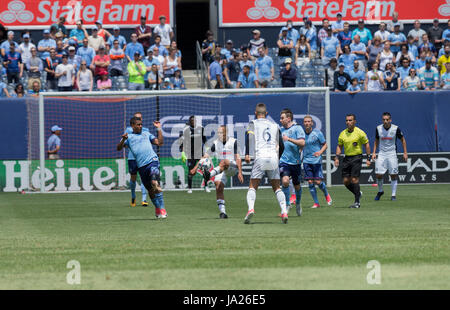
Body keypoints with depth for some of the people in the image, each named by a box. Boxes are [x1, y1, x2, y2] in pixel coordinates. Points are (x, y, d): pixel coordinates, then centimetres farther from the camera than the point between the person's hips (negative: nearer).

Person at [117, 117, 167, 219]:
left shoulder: (146, 134, 21)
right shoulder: (128, 136, 16)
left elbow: (160, 143, 15)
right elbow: (119, 148, 2)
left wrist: (159, 129, 11)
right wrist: (123, 140, -16)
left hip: (152, 160, -2)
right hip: (141, 166, 2)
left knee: (155, 183, -24)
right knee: (150, 190, 6)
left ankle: (162, 209, -26)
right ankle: (157, 208, 25)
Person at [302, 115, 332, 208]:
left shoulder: (317, 133, -4)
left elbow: (325, 145, 2)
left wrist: (320, 152, -17)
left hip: (316, 161, -3)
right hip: (306, 161, 3)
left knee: (318, 181, -6)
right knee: (310, 182, -2)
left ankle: (326, 195, 24)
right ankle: (316, 203, 7)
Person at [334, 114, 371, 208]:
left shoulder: (359, 133, -6)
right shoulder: (342, 134, 7)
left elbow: (366, 145, -1)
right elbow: (339, 146, 16)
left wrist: (368, 158, -5)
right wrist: (337, 157, 4)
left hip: (357, 157, -5)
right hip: (347, 158, 5)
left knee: (354, 179, -13)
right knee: (345, 180, 2)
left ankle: (357, 202, -5)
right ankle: (358, 193, 27)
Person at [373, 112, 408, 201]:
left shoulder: (396, 128, -8)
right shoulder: (378, 128, -1)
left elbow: (403, 140, 4)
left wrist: (405, 152, 0)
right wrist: (374, 152, 6)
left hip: (392, 154, -2)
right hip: (381, 154, 2)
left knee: (393, 175, -4)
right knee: (379, 174, -6)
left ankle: (393, 195, 6)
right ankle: (380, 191, 19)